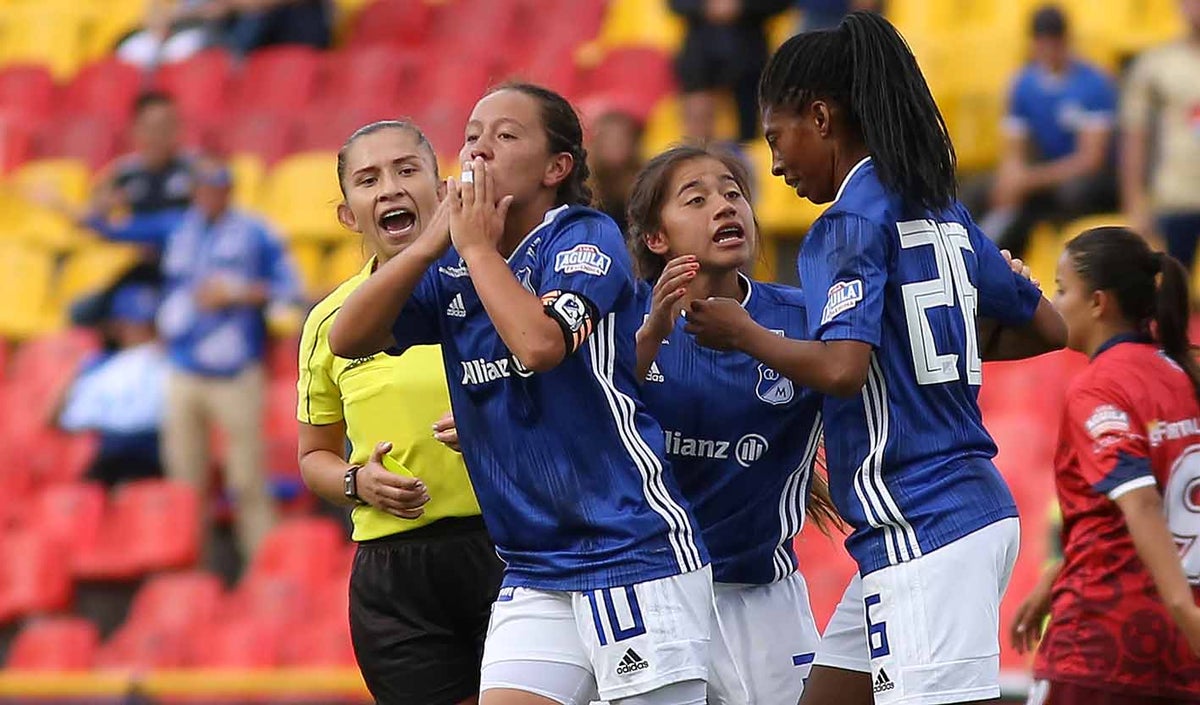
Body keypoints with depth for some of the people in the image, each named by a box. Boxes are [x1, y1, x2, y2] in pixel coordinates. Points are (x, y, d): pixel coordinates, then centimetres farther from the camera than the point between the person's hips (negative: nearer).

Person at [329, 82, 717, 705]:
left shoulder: (586, 237, -6)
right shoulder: (455, 272, 14)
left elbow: (539, 343, -24)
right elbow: (348, 339, 3)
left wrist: (478, 246, -10)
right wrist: (433, 241, -5)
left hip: (636, 555, -6)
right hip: (533, 574, 7)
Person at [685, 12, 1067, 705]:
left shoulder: (853, 219, -10)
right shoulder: (944, 212, 15)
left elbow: (841, 368, -22)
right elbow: (1047, 327, 21)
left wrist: (741, 332, -6)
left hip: (920, 532, -9)